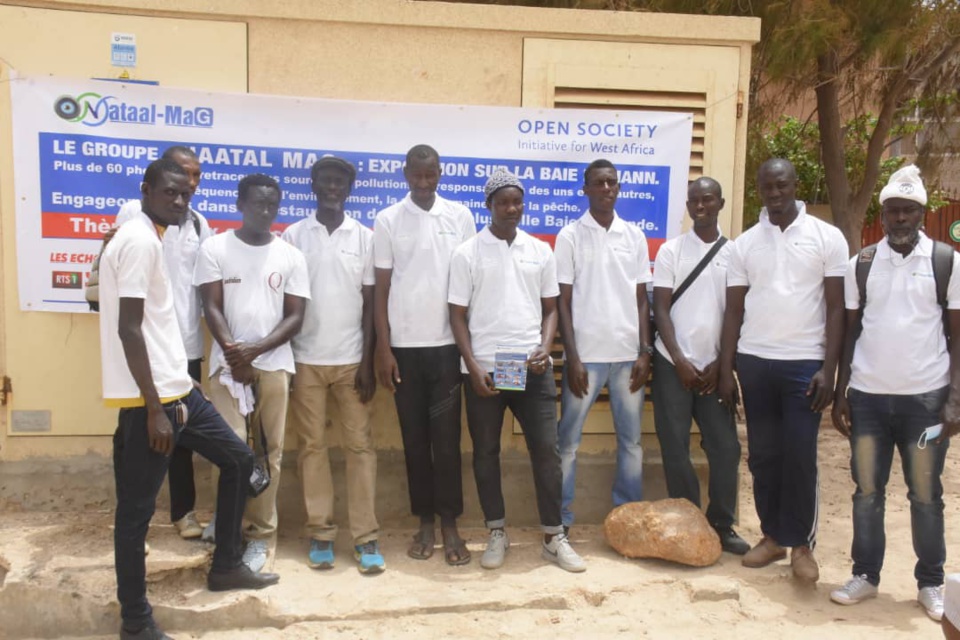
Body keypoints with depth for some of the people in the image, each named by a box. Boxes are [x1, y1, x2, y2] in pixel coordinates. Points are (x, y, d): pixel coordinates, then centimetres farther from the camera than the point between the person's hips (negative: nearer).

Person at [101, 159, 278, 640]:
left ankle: (225, 566, 30)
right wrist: (154, 409, -21)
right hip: (148, 397, -10)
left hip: (176, 387, 10)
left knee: (239, 460, 17)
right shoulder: (140, 240, -14)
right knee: (136, 508, 2)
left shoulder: (149, 239, 16)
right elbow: (128, 328, -20)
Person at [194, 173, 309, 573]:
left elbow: (295, 317, 2)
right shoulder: (215, 249, 3)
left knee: (269, 451, 3)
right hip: (228, 363, -1)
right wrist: (234, 353, -15)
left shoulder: (291, 256, 6)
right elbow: (212, 308, -2)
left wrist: (256, 349, -12)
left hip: (274, 364, 1)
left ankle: (261, 535, 14)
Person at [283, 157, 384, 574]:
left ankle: (366, 537, 7)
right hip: (306, 359, 0)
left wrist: (368, 362, -3)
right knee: (312, 445, 5)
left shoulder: (365, 237, 4)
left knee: (360, 445, 1)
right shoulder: (293, 236, 4)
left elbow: (369, 303, 3)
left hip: (351, 359, 0)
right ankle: (320, 533, 15)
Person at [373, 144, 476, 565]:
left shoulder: (460, 217, 4)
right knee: (415, 438, 8)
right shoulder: (388, 220, 2)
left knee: (446, 437, 1)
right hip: (405, 346, 0)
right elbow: (381, 289, 2)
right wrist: (383, 349, -3)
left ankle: (450, 525, 12)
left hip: (447, 344, 0)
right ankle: (425, 523, 19)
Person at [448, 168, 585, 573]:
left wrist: (545, 349, -7)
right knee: (486, 452, 7)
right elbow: (458, 316, -1)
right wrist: (473, 367, -10)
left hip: (533, 369, 2)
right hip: (484, 370, -1)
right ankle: (497, 534, 22)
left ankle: (554, 537, 14)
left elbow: (550, 309, 11)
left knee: (546, 449, 2)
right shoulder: (466, 254, 0)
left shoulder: (541, 252, 8)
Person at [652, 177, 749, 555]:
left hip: (714, 366, 1)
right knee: (675, 446, 2)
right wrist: (680, 361, -9)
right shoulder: (671, 250, 2)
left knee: (726, 446, 1)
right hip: (673, 364, -1)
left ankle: (722, 524, 15)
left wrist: (721, 363, -2)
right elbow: (661, 309, -2)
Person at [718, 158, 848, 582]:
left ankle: (802, 543, 15)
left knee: (800, 456, 0)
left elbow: (836, 308, -1)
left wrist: (828, 369, -8)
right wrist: (725, 370, 2)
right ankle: (772, 535, 22)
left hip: (805, 362, -2)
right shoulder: (744, 244, 7)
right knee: (763, 454, 9)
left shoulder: (827, 237, 0)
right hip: (754, 361, 3)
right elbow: (734, 311, 7)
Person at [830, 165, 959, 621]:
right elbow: (850, 333, 8)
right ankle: (865, 575, 21)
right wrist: (840, 395, 4)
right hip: (868, 395, 2)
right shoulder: (861, 264, 5)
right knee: (867, 491, 9)